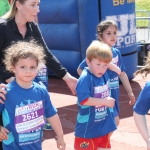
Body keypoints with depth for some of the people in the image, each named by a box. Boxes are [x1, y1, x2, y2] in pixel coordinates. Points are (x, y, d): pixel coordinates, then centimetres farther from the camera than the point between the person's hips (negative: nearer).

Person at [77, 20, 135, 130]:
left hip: (114, 93, 7)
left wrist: (130, 92, 13)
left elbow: (122, 73, 11)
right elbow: (80, 70, -9)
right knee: (115, 121, -8)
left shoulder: (116, 53, 3)